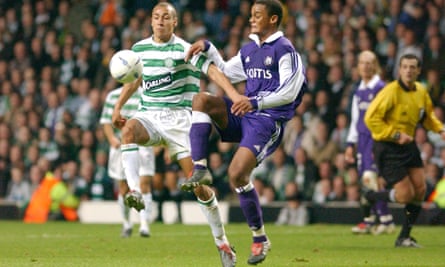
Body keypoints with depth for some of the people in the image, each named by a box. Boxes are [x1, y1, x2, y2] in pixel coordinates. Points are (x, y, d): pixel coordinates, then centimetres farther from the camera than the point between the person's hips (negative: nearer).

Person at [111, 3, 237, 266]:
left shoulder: (184, 49, -7)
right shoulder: (140, 48, 10)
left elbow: (213, 71, -19)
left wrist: (235, 95, -34)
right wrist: (118, 107, 21)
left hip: (178, 118, -4)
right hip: (149, 115, 4)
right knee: (129, 129, -34)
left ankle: (221, 240, 6)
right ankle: (134, 192, -42)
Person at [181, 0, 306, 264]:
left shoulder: (284, 50, -8)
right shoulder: (249, 50, 17)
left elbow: (289, 92, -17)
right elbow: (226, 72, 32)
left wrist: (256, 102, -28)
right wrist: (208, 49, 19)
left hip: (268, 121, -8)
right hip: (243, 115, 8)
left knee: (237, 173, -21)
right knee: (202, 99, -14)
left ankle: (260, 238, -6)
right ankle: (200, 170, -20)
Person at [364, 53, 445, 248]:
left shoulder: (421, 92, 5)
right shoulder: (391, 91, -17)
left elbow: (427, 116, 23)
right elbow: (371, 118, -19)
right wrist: (396, 135, -21)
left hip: (408, 145, 7)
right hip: (387, 148, -7)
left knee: (420, 189, -1)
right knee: (406, 194, -11)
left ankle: (404, 237, 12)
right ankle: (369, 198, 18)